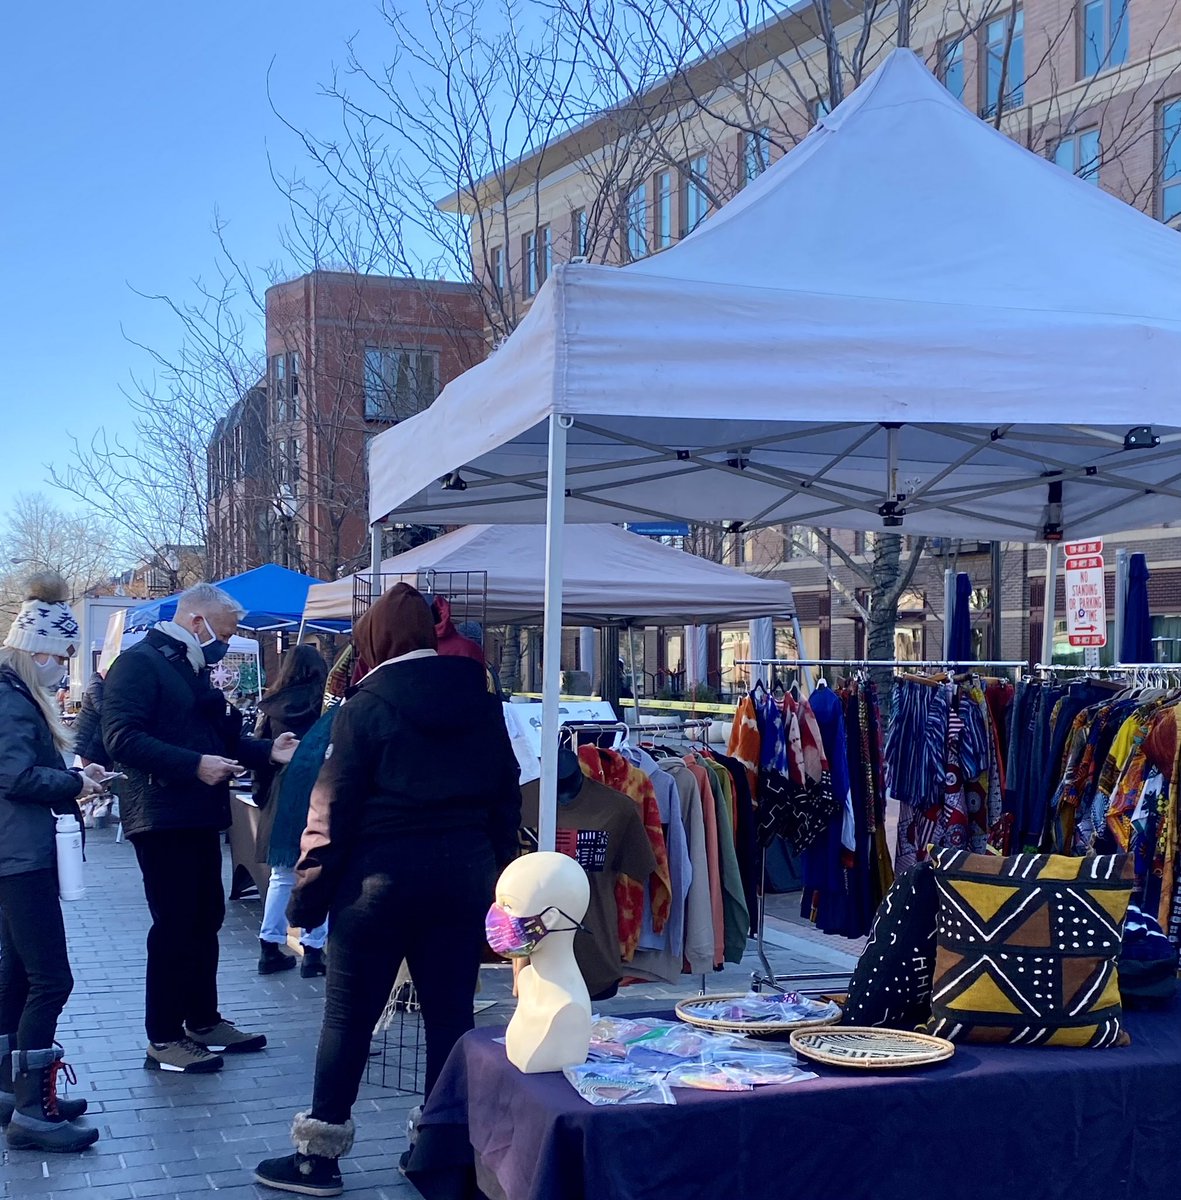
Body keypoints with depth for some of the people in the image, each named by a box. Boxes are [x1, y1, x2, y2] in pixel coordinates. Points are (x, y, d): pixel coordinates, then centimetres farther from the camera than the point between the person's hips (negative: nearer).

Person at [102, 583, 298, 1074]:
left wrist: (268, 750, 5)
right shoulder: (139, 663, -12)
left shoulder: (192, 670, 19)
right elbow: (122, 738, -23)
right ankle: (163, 1039, 4)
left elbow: (218, 738, 23)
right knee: (174, 927, -5)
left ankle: (203, 1021, 26)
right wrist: (195, 765, -27)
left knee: (205, 921, 15)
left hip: (199, 817, 10)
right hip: (161, 817, -9)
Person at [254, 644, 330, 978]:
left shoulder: (271, 707, 3)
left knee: (281, 876, 13)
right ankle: (313, 951, 4)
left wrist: (262, 794, 16)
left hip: (281, 800, 4)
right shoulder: (328, 707, -7)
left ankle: (270, 948, 15)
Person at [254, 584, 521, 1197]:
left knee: (349, 1017, 5)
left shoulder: (368, 704, -8)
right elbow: (506, 799, 11)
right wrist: (497, 876, 17)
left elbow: (333, 810, -10)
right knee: (450, 1013, 10)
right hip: (466, 875, 5)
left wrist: (306, 899, -5)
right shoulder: (482, 702, 7)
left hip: (383, 876, -4)